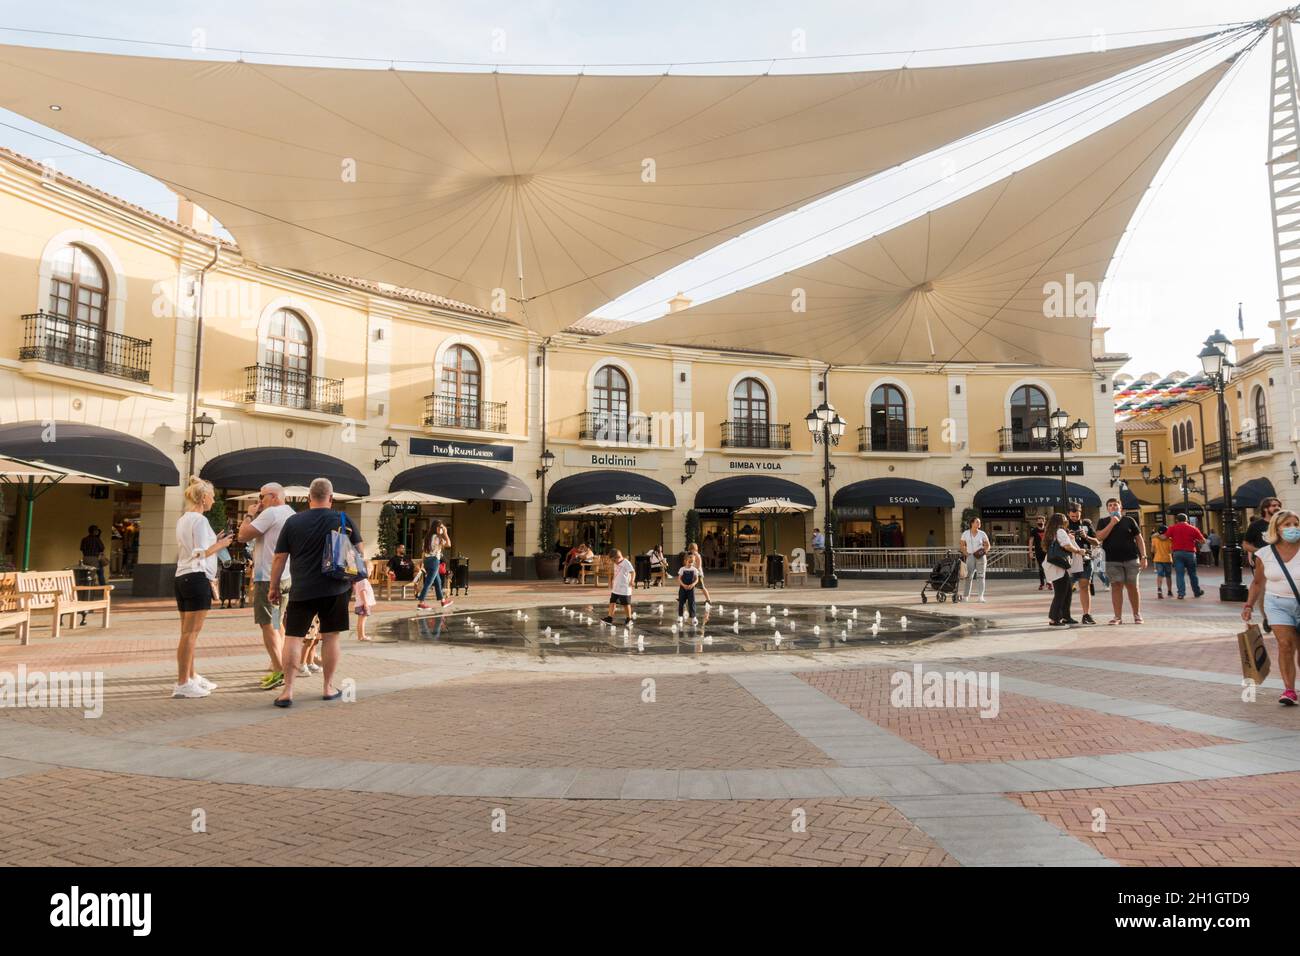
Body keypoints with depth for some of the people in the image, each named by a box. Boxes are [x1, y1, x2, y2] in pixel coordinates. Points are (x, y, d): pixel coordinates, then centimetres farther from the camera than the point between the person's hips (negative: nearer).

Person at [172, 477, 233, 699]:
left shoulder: (183, 520, 17)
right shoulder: (200, 520, -11)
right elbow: (201, 553, -16)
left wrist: (213, 542, 18)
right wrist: (220, 545, -2)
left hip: (182, 578, 10)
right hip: (197, 578, -10)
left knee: (188, 631, 14)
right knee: (191, 633, -7)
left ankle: (191, 677, 23)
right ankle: (182, 684, -4)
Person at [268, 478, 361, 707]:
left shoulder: (293, 522, 1)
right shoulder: (344, 521, 2)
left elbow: (279, 558, 3)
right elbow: (359, 552, 8)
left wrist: (274, 588, 13)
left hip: (302, 590, 0)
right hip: (335, 589, 1)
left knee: (293, 637, 6)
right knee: (331, 637, 9)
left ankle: (288, 690, 3)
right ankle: (328, 688, 17)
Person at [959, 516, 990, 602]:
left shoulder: (982, 534, 1)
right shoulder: (965, 533, 1)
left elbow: (988, 545, 9)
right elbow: (962, 545, 10)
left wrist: (984, 551, -10)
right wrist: (965, 553, -4)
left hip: (981, 556, 0)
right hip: (970, 556, 0)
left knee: (981, 576, -2)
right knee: (969, 577, -3)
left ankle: (981, 597, 0)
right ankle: (966, 596, 4)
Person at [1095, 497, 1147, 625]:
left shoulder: (1129, 520, 7)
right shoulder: (1103, 522, 8)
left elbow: (1139, 539, 7)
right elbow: (1100, 537, -7)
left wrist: (1143, 557, -1)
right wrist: (1112, 523, -11)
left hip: (1131, 559, 0)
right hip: (1112, 561, 0)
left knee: (1132, 586, 4)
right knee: (1116, 586, -2)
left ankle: (1137, 615, 16)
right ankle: (1118, 616, 1)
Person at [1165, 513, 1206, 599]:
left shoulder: (1173, 528, 1)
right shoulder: (1193, 528, 3)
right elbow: (1202, 540, 3)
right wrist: (1195, 541, 21)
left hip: (1177, 553, -1)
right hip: (1190, 553, 1)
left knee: (1179, 574, -1)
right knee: (1192, 574, 15)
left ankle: (1181, 593, -6)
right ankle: (1197, 592, 27)